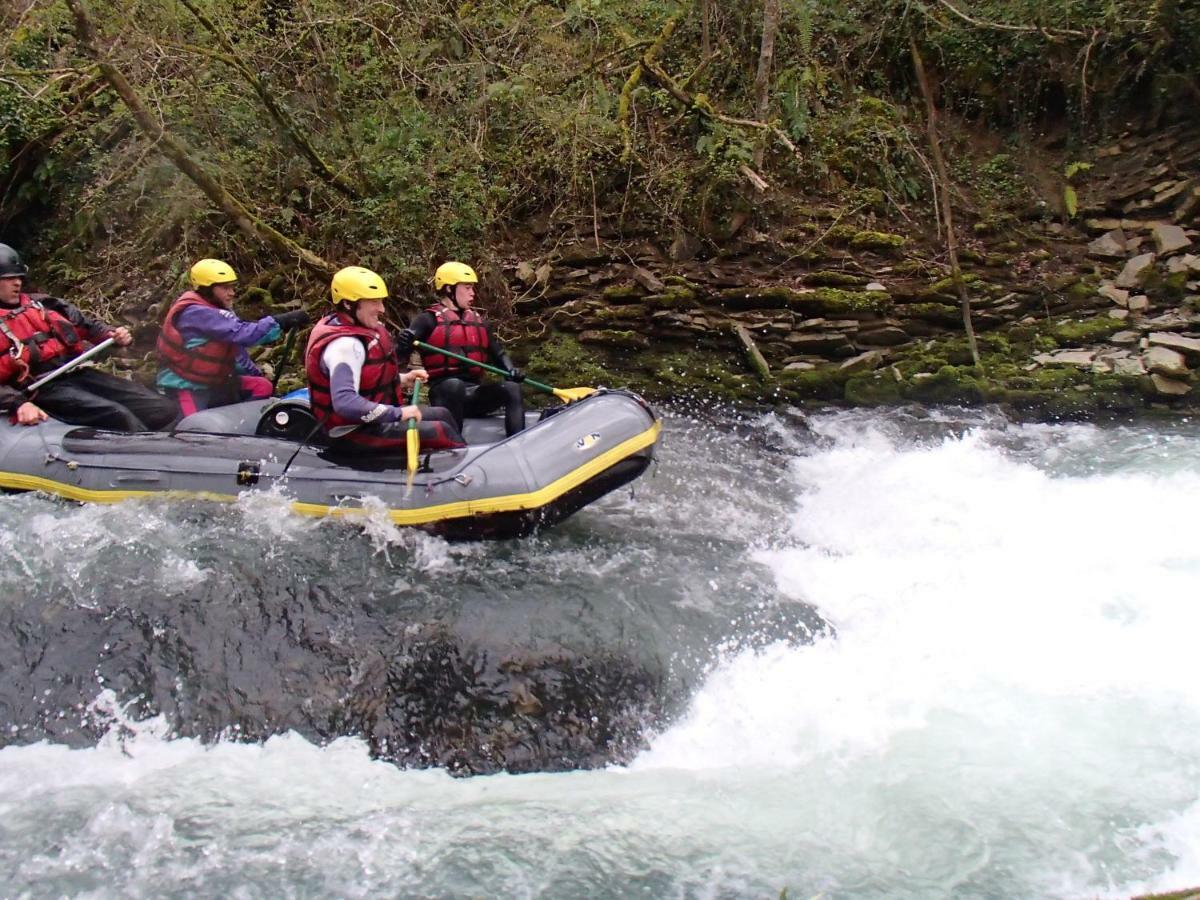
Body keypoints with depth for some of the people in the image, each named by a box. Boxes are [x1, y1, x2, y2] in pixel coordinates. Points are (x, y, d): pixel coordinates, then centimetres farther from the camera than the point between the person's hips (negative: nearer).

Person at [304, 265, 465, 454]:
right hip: (355, 431, -11)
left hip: (371, 418, 11)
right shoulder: (345, 344, -27)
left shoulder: (356, 329, 5)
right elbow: (344, 402, -37)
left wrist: (401, 380, 6)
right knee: (440, 432, -14)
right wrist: (398, 413, -34)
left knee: (441, 415, 15)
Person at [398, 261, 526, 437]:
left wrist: (511, 370, -2)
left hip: (475, 391, 5)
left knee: (512, 388, -19)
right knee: (455, 385, -37)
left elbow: (497, 352, 21)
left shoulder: (478, 321, 21)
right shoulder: (429, 320, 2)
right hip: (445, 391, -5)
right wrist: (405, 343, -35)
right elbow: (400, 352, -10)